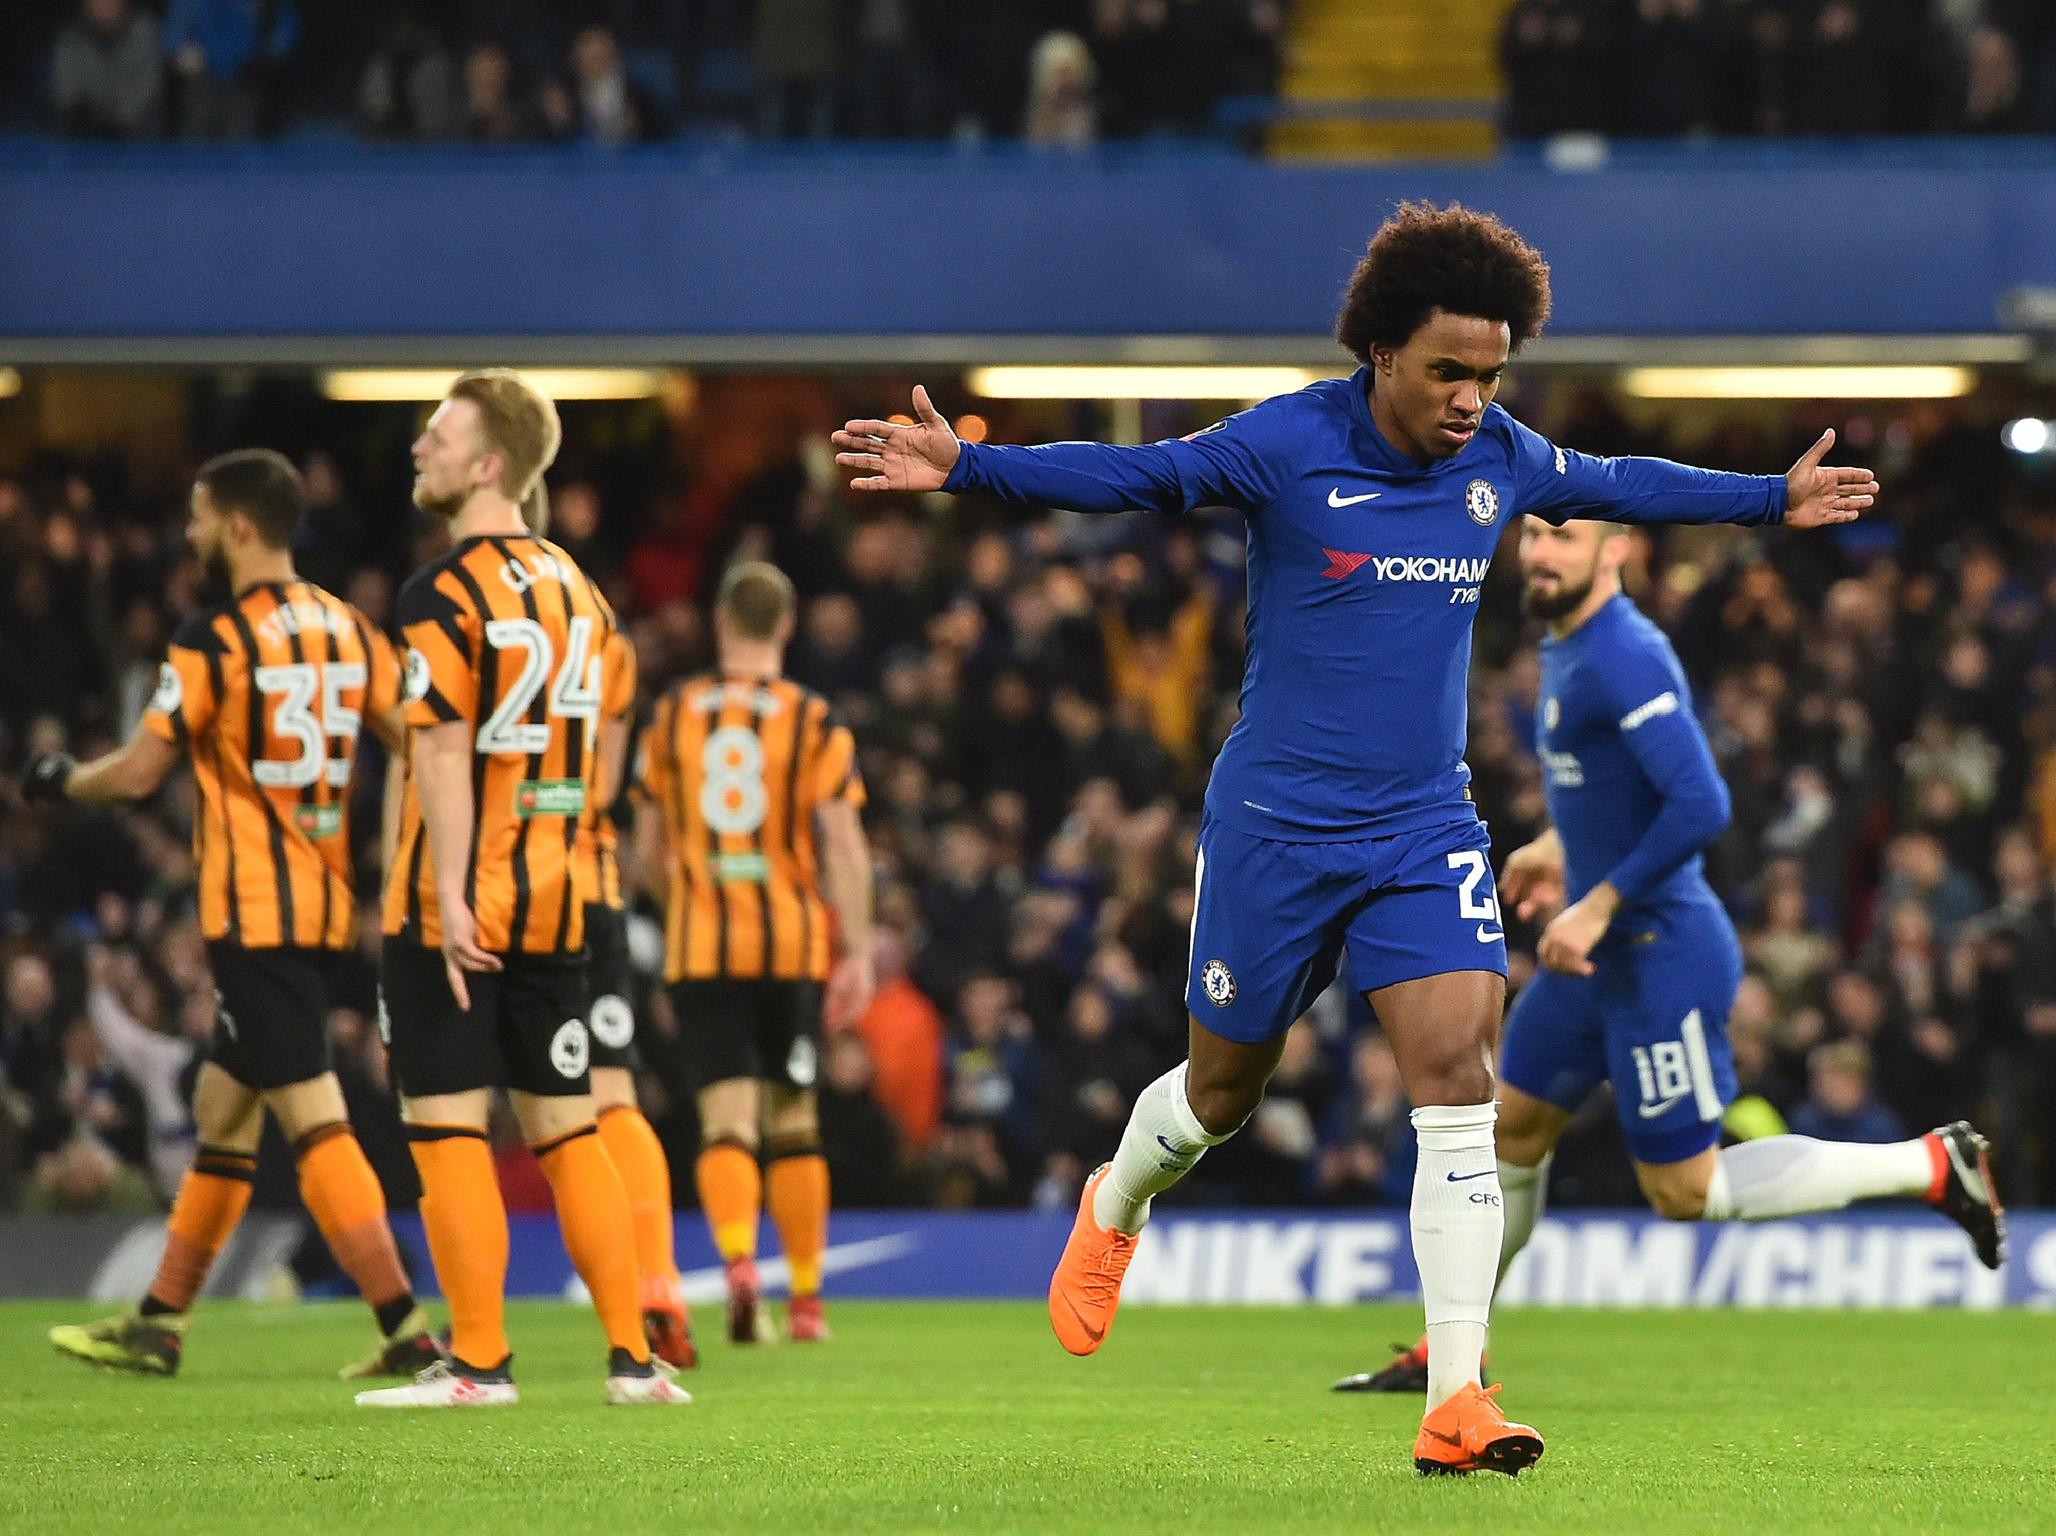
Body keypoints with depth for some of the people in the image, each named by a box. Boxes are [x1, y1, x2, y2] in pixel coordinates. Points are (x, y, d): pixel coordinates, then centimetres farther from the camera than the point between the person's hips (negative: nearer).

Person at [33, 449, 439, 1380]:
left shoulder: (214, 641, -12)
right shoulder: (350, 631, 8)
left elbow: (138, 772, -11)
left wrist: (58, 780, 8)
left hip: (254, 912, -8)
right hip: (328, 908, 8)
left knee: (314, 1119, -11)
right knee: (221, 1107, 17)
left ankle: (406, 1329, -19)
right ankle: (159, 1323, 24)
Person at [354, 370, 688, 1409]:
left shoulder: (443, 594, -12)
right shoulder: (575, 589, 12)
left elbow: (444, 751, -19)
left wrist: (447, 898, -22)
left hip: (453, 909, -7)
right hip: (554, 900, 7)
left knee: (448, 1129, -1)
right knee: (566, 1130, 11)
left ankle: (479, 1362, -2)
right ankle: (632, 1356, 10)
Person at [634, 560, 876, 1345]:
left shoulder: (673, 715, 4)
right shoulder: (814, 722, -2)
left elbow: (647, 853, 10)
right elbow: (843, 846, -8)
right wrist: (859, 951, -5)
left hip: (700, 947, 0)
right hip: (793, 944, 0)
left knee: (727, 1113, -4)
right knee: (793, 1115, 12)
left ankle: (738, 1262, -29)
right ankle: (806, 1298, 18)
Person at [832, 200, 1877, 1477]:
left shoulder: (1503, 461, 1)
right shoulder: (1287, 446, -14)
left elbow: (1620, 487, 20)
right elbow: (1135, 476, -12)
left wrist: (1776, 499, 29)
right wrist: (962, 467, -23)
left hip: (1427, 830, 3)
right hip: (1276, 828, -3)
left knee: (1459, 1068, -14)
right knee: (1225, 1088, 11)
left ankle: (1456, 1401, -16)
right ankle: (1116, 1210, 48)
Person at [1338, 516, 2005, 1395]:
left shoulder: (1626, 658, -22)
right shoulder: (1564, 646, 9)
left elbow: (1701, 805, -29)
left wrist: (1600, 905, -24)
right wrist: (1560, 845, 18)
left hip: (1662, 954, -10)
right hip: (1601, 956, 10)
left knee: (1683, 1190, -2)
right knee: (1510, 1132, 15)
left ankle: (1933, 1167, 5)